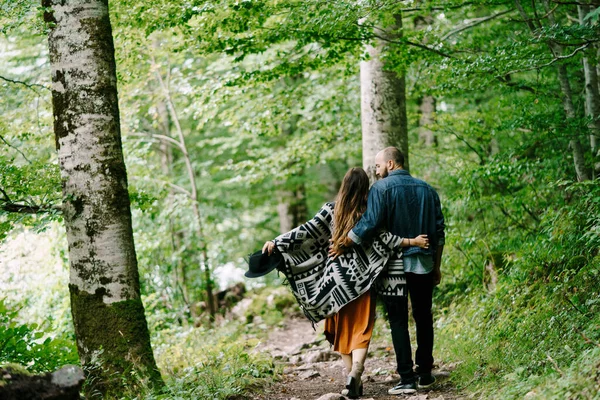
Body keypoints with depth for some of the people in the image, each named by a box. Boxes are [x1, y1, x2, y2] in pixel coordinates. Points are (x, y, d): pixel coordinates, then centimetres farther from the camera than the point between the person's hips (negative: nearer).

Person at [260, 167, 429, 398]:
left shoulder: (331, 211, -1)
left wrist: (276, 242, -3)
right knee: (362, 330, 0)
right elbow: (383, 239, -13)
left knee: (343, 330, 13)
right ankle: (355, 372, -23)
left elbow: (307, 231, -6)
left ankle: (352, 378, 10)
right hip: (362, 278, -1)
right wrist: (412, 241, -11)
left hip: (337, 278, 1)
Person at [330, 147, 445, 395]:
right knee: (423, 318, 15)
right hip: (424, 264, 5)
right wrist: (436, 267, 18)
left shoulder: (382, 188, -7)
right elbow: (439, 232, 11)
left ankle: (407, 379, -3)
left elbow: (369, 223, -18)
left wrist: (342, 245, -7)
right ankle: (425, 374, 20)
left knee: (398, 321, 0)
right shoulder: (427, 190, 11)